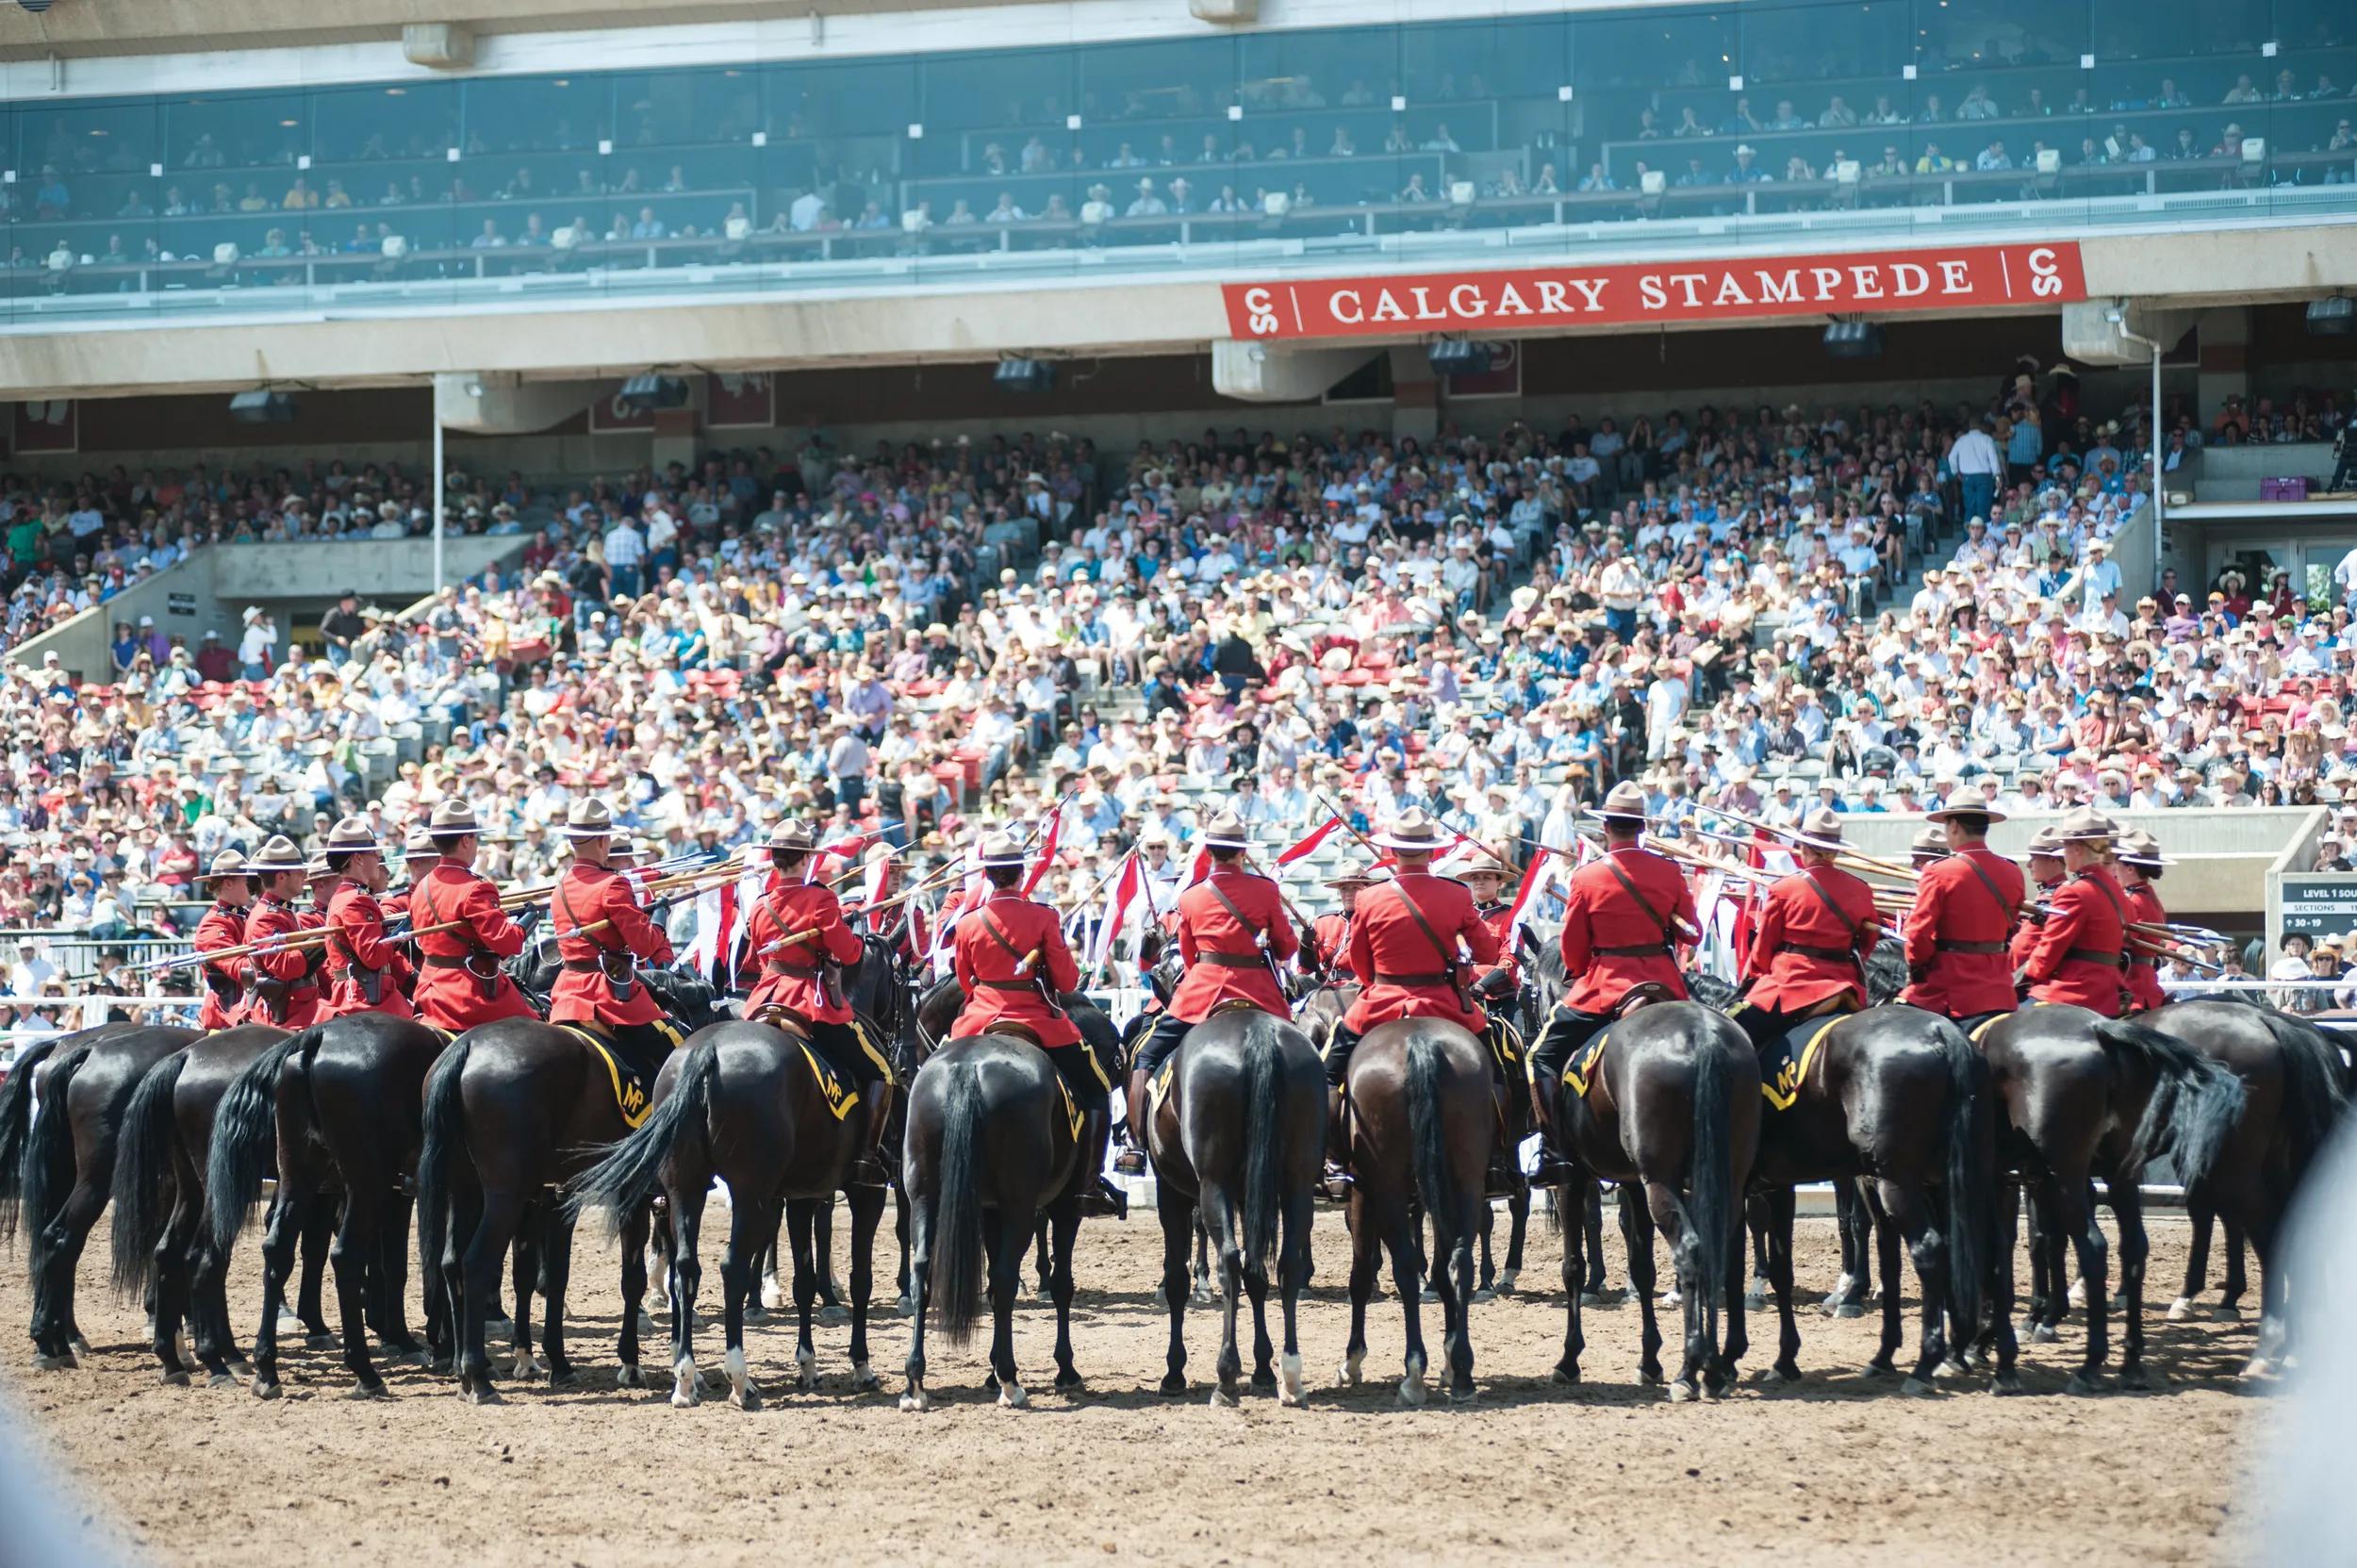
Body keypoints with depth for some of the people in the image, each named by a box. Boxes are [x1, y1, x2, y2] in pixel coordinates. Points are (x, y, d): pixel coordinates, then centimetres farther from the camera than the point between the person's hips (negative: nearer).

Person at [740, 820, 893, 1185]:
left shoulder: (761, 907, 6)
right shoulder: (821, 899, -12)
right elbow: (849, 952, -14)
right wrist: (858, 942, 8)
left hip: (767, 1003, 5)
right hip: (816, 1005, -5)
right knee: (879, 1073, 5)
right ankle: (867, 1156, -10)